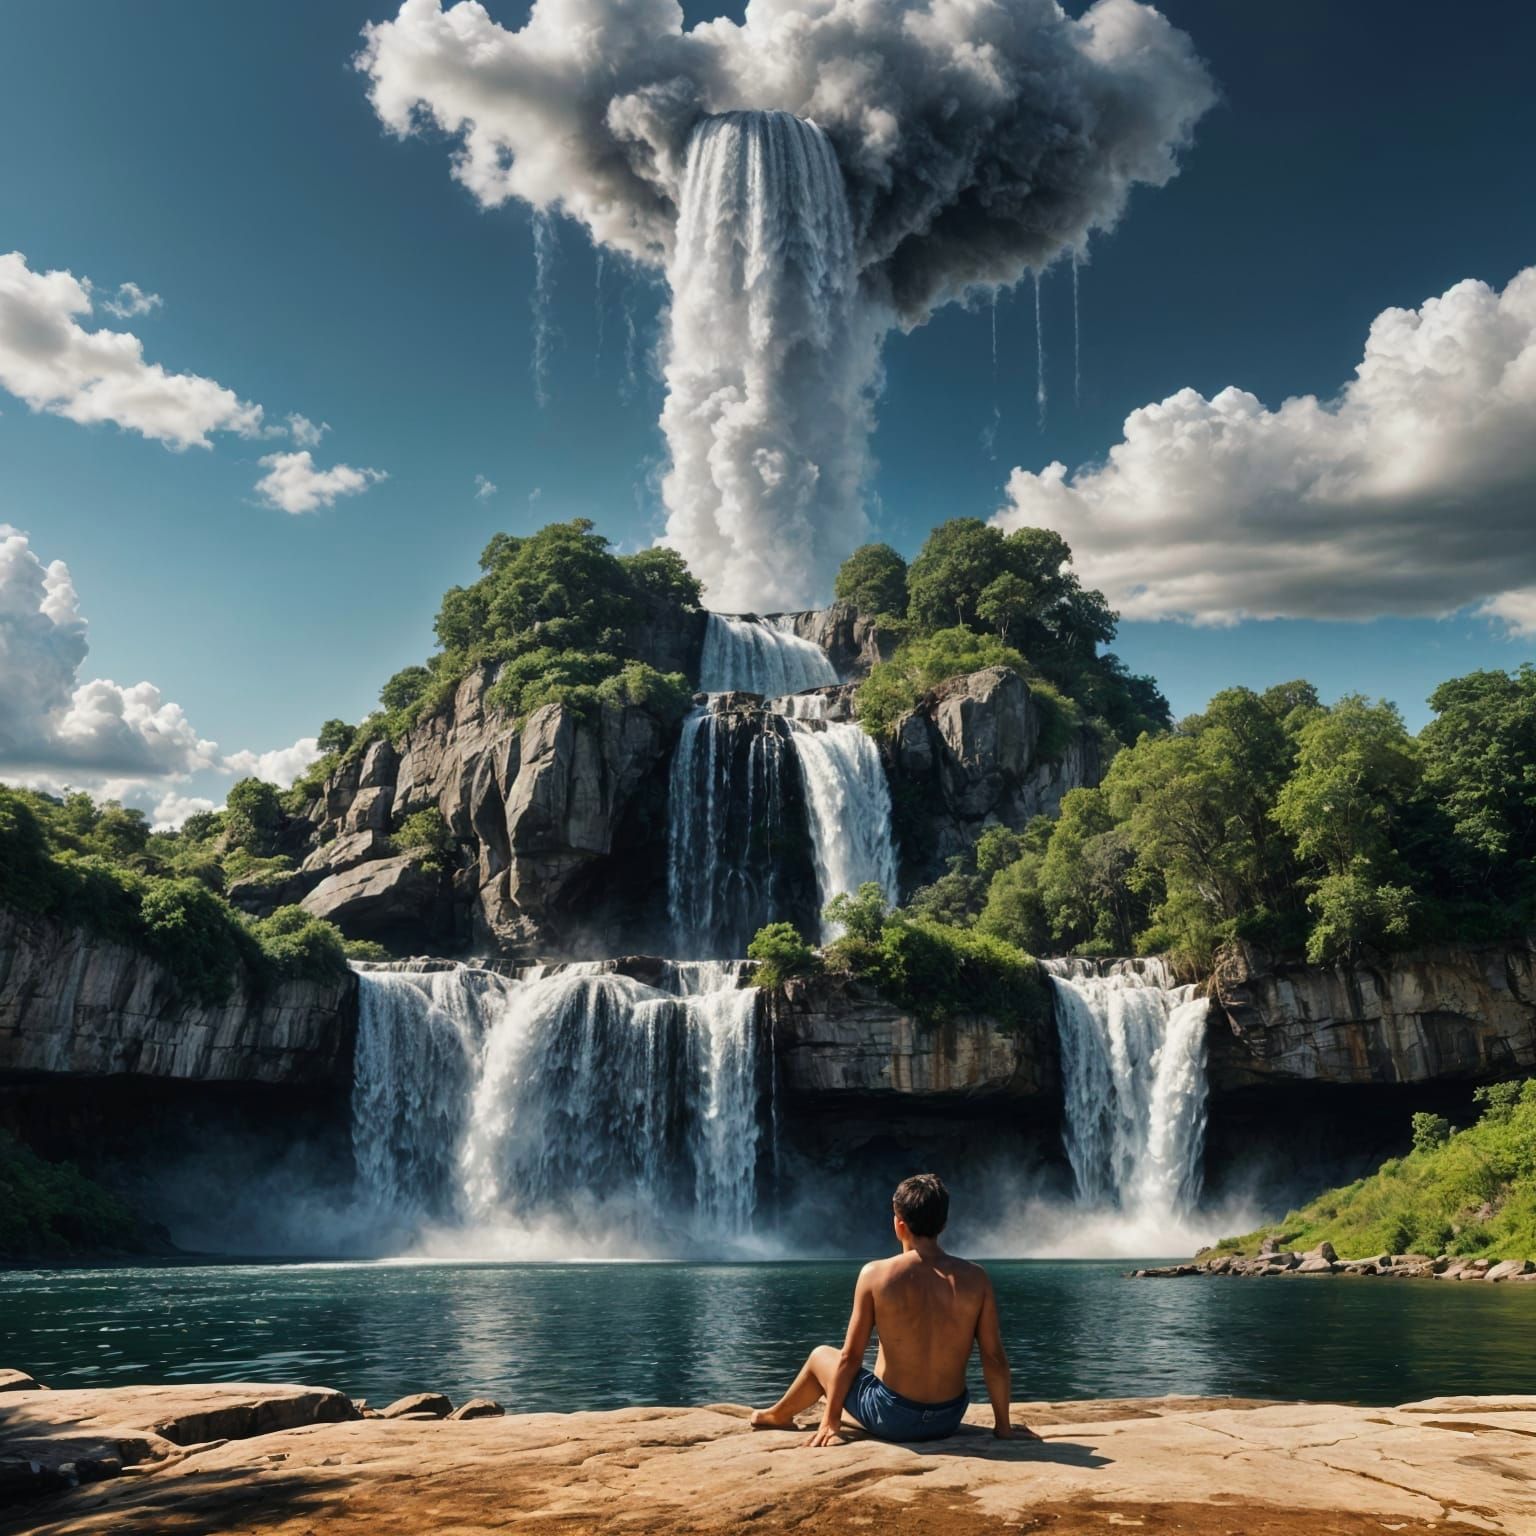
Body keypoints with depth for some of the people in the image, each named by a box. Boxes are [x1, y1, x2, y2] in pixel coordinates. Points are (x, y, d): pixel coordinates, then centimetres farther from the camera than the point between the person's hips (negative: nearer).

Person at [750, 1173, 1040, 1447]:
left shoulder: (875, 1274, -15)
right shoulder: (975, 1278, -10)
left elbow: (851, 1356, -8)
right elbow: (994, 1358, -6)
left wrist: (830, 1422, 2)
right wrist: (1003, 1426, 7)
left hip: (892, 1420, -3)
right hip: (948, 1421, 3)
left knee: (821, 1356, 26)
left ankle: (778, 1416, 52)